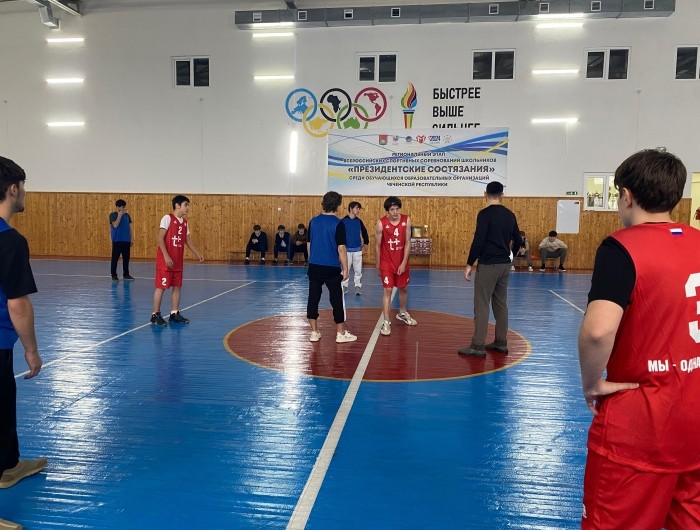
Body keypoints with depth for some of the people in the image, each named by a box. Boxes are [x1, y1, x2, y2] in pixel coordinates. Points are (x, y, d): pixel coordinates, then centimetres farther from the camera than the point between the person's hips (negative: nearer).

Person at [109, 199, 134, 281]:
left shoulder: (127, 215, 9)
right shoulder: (113, 215, -4)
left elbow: (131, 227, 11)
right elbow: (115, 225, -18)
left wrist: (132, 238, 6)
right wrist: (120, 214, -15)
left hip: (126, 240, 4)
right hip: (117, 240, -4)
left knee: (126, 258, 8)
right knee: (115, 258, 0)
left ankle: (126, 274, 18)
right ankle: (114, 275, 7)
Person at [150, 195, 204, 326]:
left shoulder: (185, 222, 11)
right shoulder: (167, 218, -11)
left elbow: (187, 240, 20)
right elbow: (160, 238, -15)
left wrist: (197, 253, 10)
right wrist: (166, 256, -21)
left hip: (178, 261, 8)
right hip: (165, 260, -8)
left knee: (177, 287, 10)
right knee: (161, 287, -3)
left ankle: (174, 314, 18)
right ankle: (155, 315, 5)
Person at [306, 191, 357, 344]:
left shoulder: (313, 221, 5)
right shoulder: (338, 224, -10)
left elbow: (309, 245, 11)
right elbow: (341, 249, -12)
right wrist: (345, 269, -4)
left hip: (314, 267, 4)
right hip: (331, 268, -4)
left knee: (313, 299, 9)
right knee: (336, 300, 6)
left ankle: (314, 332, 15)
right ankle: (341, 333, 14)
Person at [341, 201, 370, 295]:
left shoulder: (359, 221, 4)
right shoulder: (343, 221, -6)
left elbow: (364, 232, 17)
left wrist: (366, 243, 16)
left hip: (357, 249, 2)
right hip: (347, 249, -2)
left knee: (358, 270, 3)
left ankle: (358, 286, 11)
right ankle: (344, 286, 17)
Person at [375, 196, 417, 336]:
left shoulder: (406, 220, -10)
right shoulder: (381, 224, -15)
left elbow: (407, 243, -8)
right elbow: (377, 245, -6)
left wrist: (404, 263, -14)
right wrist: (378, 265, 0)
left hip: (402, 262, 3)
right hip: (386, 263, -3)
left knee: (403, 288, 17)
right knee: (388, 290, -7)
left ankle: (402, 313, 40)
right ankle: (386, 322, 0)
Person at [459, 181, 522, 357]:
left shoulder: (485, 214, -12)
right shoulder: (510, 215, 8)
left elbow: (478, 241, -18)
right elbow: (518, 241, 13)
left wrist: (469, 264, -11)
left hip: (488, 265, -7)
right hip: (505, 265, 7)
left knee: (481, 306, -4)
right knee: (501, 304, 15)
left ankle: (478, 346, -2)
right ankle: (501, 342, 21)